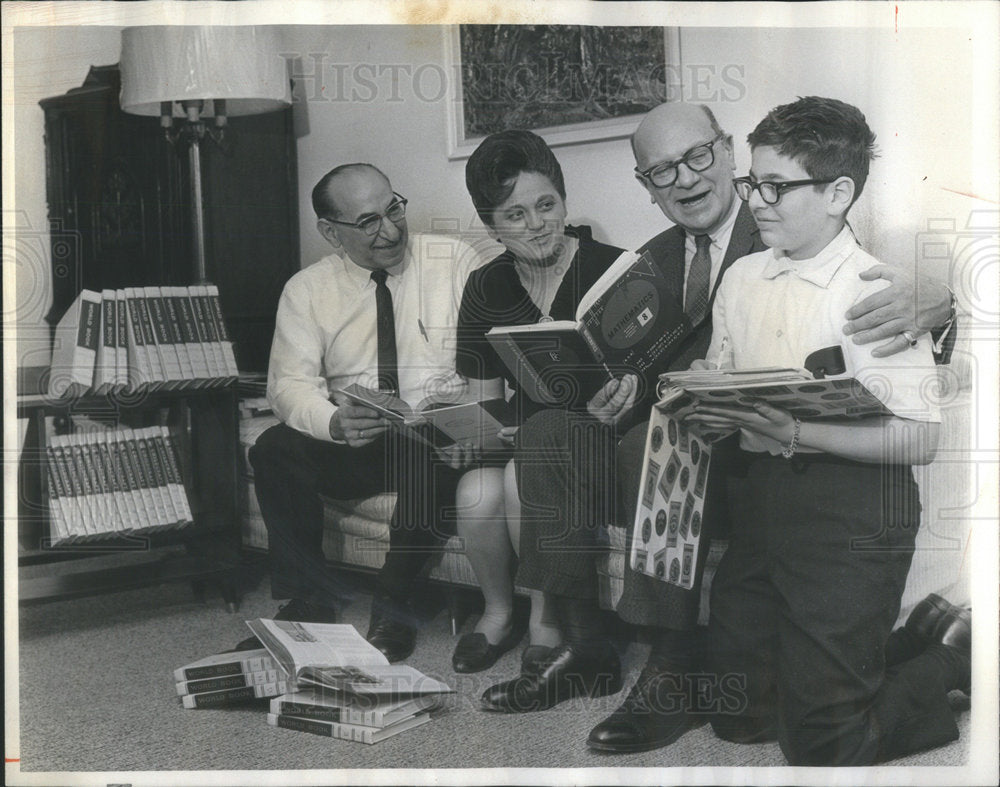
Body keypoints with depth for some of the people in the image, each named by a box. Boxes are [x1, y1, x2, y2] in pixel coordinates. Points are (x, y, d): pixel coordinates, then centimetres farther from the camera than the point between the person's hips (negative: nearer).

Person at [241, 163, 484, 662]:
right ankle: (307, 602, -13)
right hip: (349, 449, 2)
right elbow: (291, 385, -6)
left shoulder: (454, 263, 1)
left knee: (426, 456, -35)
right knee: (275, 450, -24)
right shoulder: (306, 291, 4)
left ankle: (392, 605, -16)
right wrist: (335, 423, -29)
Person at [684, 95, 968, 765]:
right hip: (761, 495, 7)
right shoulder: (742, 279, 8)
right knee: (737, 715, 14)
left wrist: (798, 435, -26)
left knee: (822, 744, -1)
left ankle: (959, 665, 22)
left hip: (851, 505, -7)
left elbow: (920, 439, -18)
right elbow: (719, 380, 14)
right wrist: (697, 404, -9)